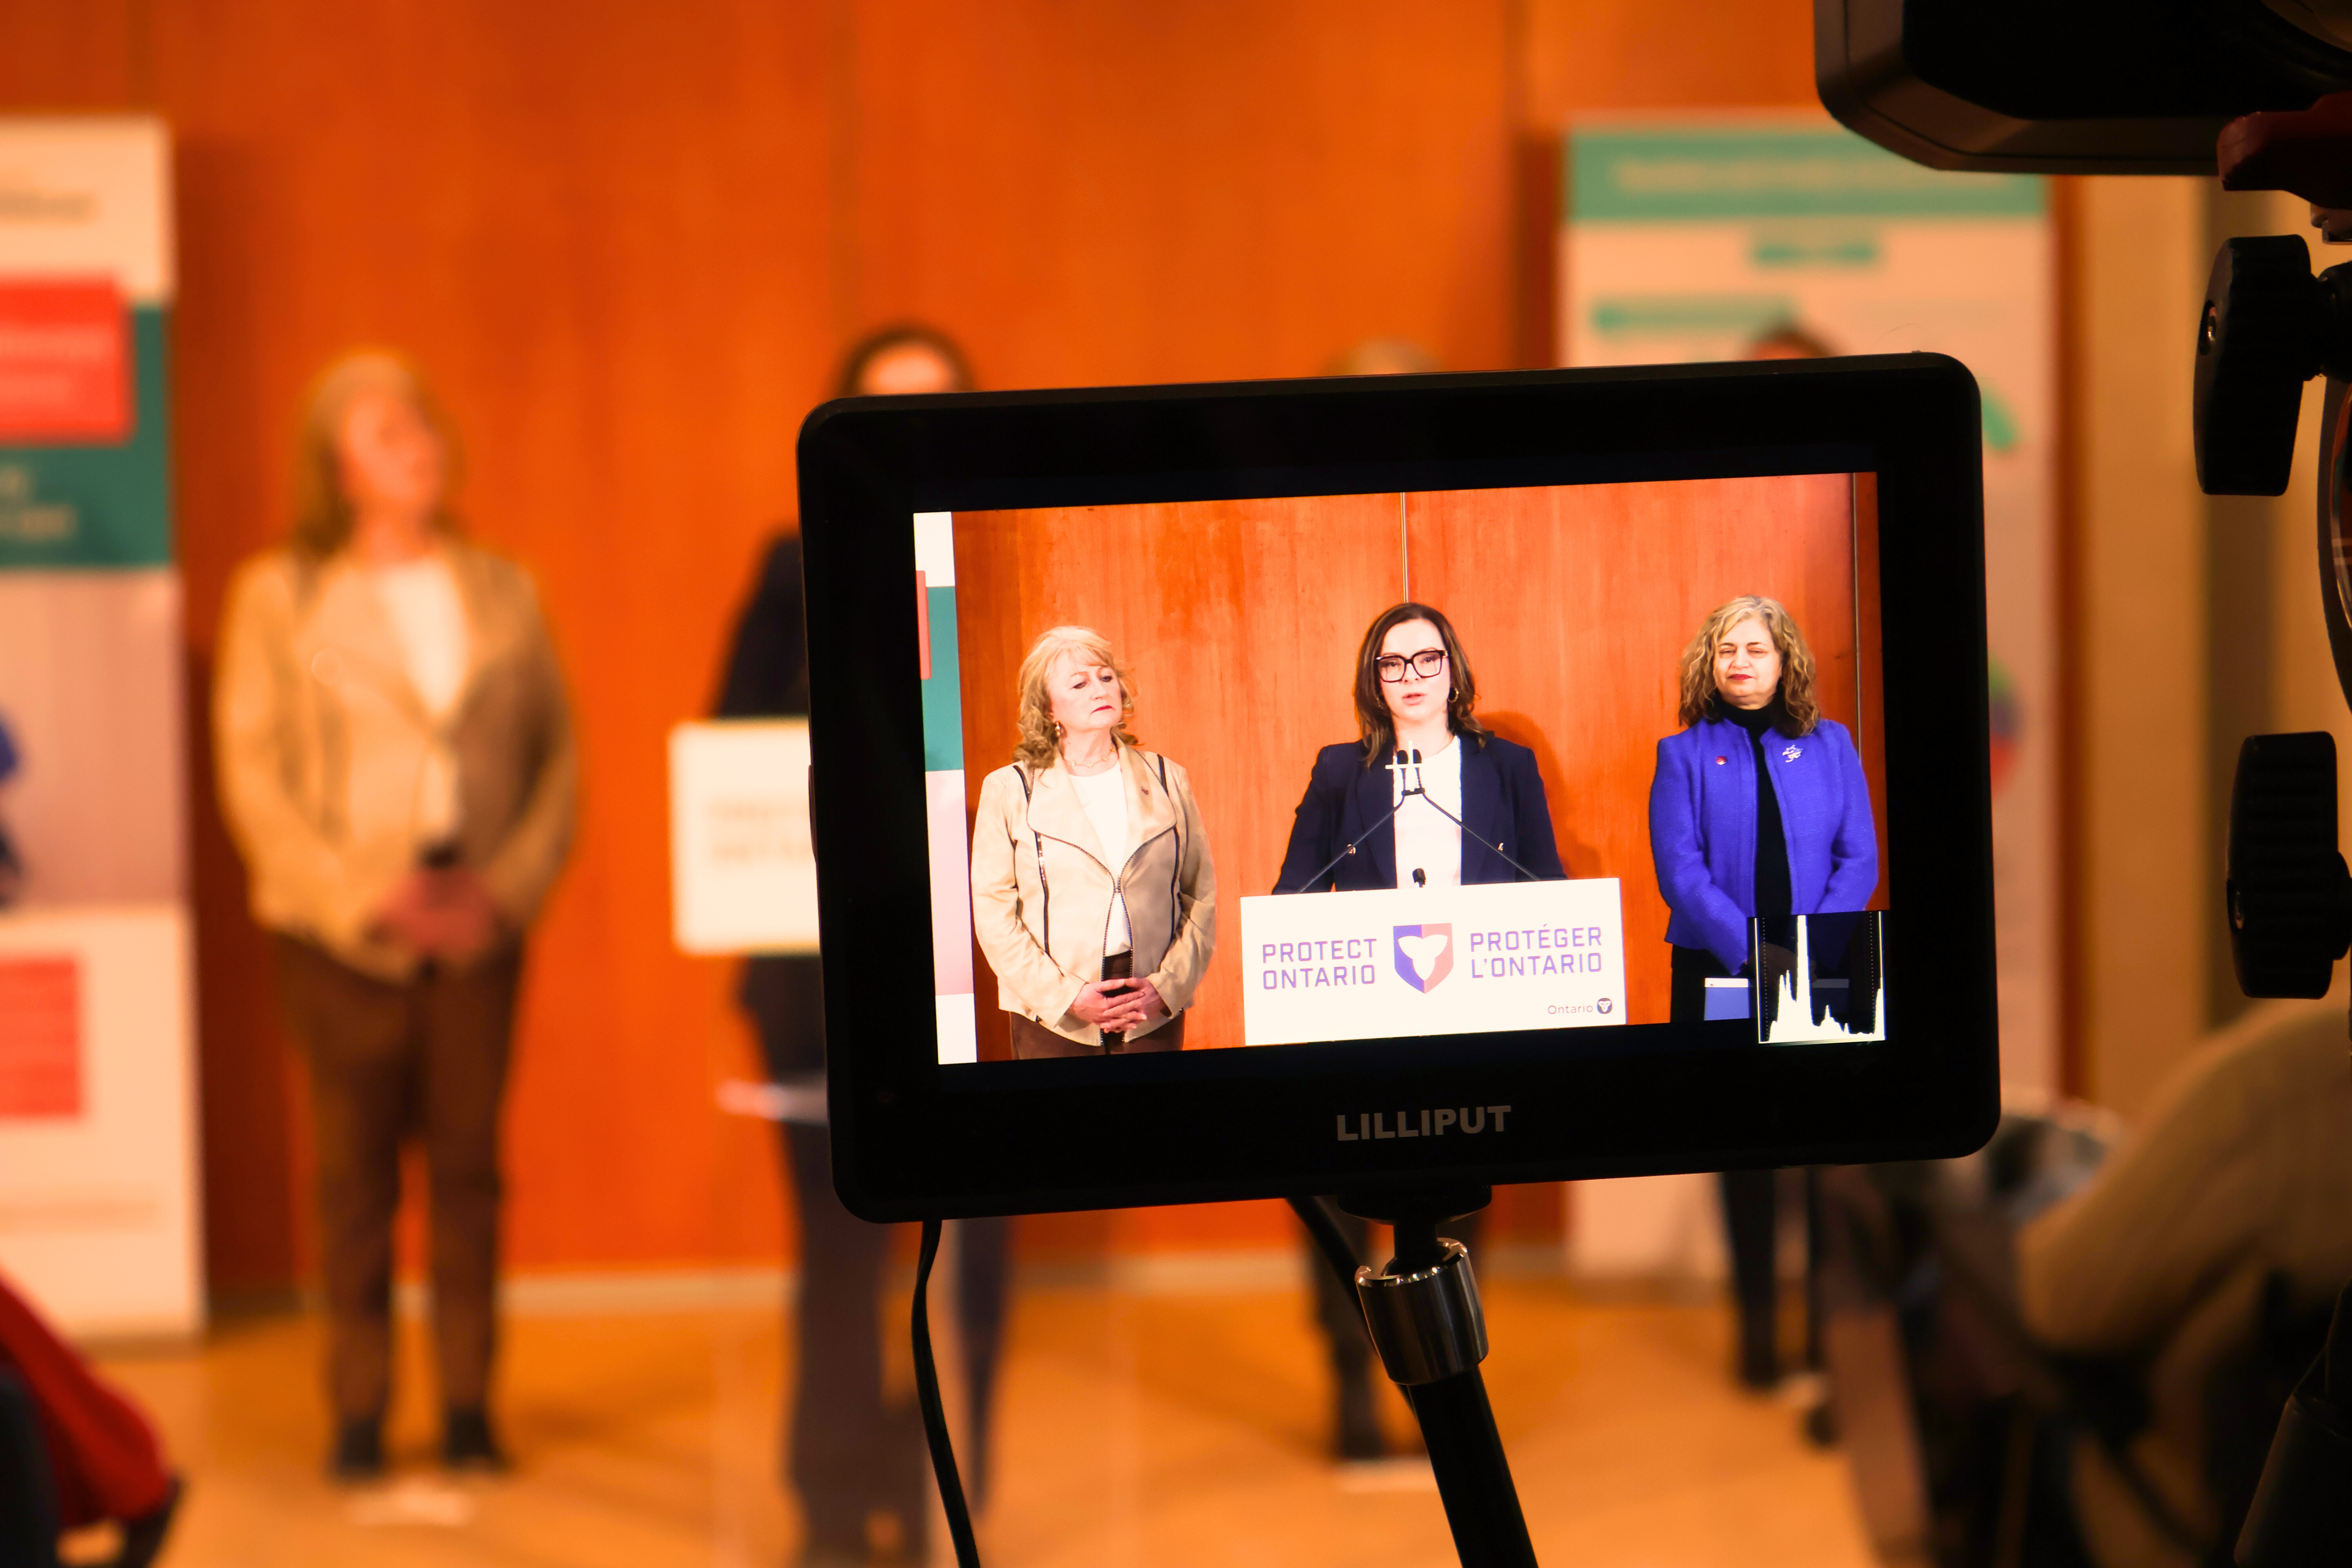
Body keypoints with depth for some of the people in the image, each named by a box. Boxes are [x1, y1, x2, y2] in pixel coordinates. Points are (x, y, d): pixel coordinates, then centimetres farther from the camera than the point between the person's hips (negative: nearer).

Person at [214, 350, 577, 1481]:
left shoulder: (503, 594, 10)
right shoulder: (279, 596, 1)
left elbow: (558, 755, 8)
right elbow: (253, 774, -3)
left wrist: (508, 887, -6)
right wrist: (366, 900, -11)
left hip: (477, 923, 2)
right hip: (344, 932, -2)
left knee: (469, 1164, 4)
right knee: (355, 1173, 1)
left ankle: (469, 1407, 12)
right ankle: (358, 1412, 9)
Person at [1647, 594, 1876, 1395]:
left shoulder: (1829, 745, 9)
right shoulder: (1684, 754, 5)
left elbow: (1859, 858, 4)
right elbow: (1680, 871, -4)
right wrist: (1754, 952, -16)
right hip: (1719, 981, -1)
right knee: (1743, 1152, 2)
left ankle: (1830, 1321, 5)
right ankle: (1757, 1325, 7)